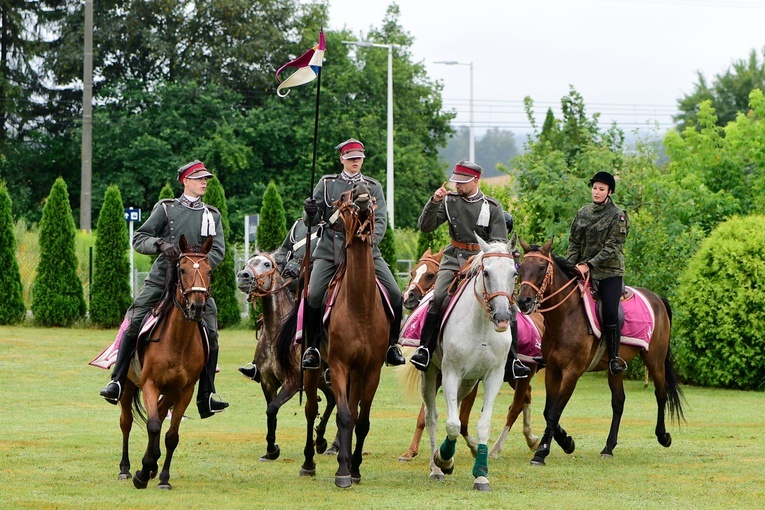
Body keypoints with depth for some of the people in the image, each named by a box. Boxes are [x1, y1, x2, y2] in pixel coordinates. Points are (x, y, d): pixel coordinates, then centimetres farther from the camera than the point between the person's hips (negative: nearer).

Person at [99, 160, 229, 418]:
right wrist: (160, 244, -17)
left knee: (210, 335, -10)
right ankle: (117, 383, -7)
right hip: (161, 280, -2)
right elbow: (138, 239, 3)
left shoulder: (212, 215, 13)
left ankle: (206, 397, -4)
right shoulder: (166, 208, 7)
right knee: (134, 324, -15)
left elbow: (218, 250, 2)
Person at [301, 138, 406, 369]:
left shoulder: (373, 187, 9)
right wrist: (310, 212, -18)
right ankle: (312, 348, -1)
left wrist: (370, 241, -21)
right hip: (330, 250, -1)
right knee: (313, 297, -18)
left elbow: (380, 220, -1)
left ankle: (392, 344, 9)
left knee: (395, 295, -9)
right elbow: (312, 220, 7)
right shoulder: (327, 184, 7)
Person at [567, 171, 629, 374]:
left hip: (610, 272, -5)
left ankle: (614, 357, -8)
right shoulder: (583, 213, 12)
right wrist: (570, 266, -3)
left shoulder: (618, 216, -4)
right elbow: (574, 243, 14)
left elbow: (612, 247, -11)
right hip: (584, 271, 5)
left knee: (610, 312, -17)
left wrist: (589, 265, -18)